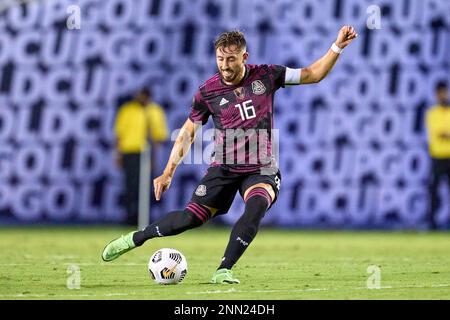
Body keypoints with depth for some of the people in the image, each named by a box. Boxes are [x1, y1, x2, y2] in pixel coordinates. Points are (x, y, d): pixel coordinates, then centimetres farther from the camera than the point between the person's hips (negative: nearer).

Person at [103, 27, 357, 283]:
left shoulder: (266, 76, -5)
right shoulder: (207, 92, -5)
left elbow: (313, 75, 2)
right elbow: (188, 133, 6)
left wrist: (337, 47, -11)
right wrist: (168, 173, 3)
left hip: (261, 168, 0)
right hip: (224, 168, 0)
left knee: (257, 206, -31)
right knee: (192, 217, -6)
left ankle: (223, 271, -25)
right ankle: (135, 239, 18)